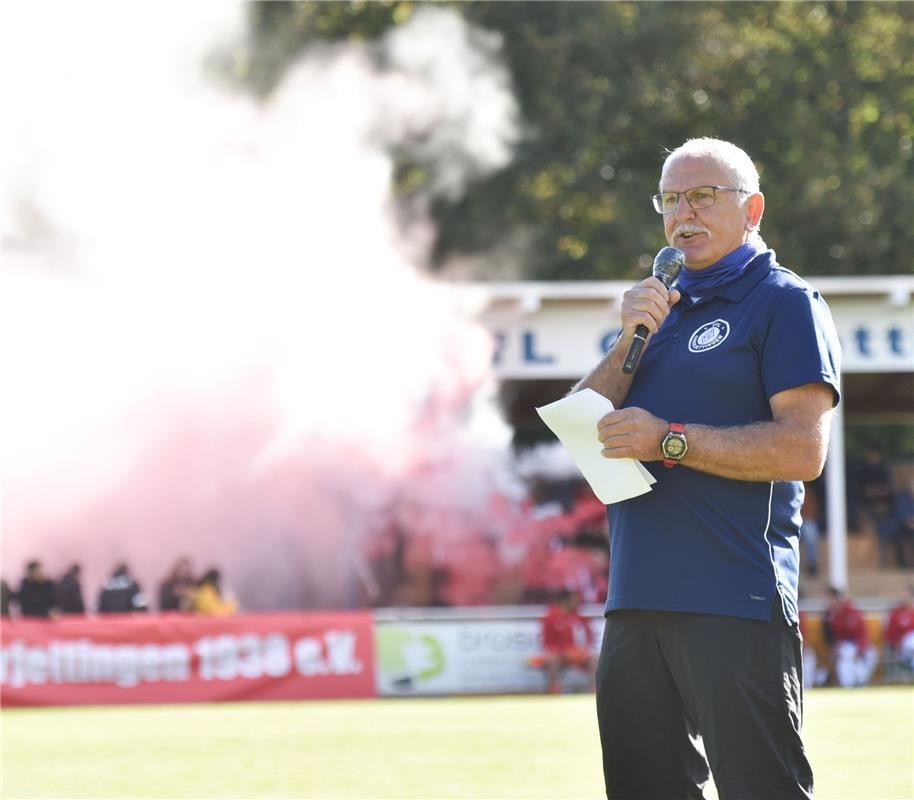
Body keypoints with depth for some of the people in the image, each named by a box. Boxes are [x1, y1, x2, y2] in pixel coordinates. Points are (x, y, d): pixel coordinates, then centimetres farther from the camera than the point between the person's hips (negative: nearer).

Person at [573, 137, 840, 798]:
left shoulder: (784, 303, -2)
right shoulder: (663, 308, 22)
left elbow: (804, 450, -13)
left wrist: (668, 441, -15)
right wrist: (630, 343, -2)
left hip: (734, 604, -8)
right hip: (637, 600, 8)